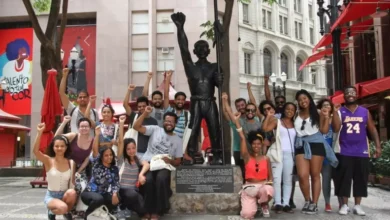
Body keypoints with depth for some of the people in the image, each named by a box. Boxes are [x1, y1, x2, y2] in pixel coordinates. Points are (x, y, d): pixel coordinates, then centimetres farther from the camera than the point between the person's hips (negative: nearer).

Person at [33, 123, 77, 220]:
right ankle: (52, 212, 4)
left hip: (65, 195, 3)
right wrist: (39, 133, -36)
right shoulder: (48, 161, -8)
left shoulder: (71, 163, 0)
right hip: (51, 196, -2)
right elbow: (35, 151, -27)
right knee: (62, 208, -35)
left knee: (72, 192, -34)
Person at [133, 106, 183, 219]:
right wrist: (145, 113, -12)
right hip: (148, 163, -1)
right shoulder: (155, 129, 7)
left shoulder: (178, 140, 12)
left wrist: (170, 161, -11)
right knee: (148, 180, -33)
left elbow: (178, 161, 12)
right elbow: (136, 127, -3)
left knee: (161, 179, -34)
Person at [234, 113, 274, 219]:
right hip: (249, 187, -1)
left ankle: (264, 205, 0)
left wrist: (269, 182, -11)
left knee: (268, 190, -39)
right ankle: (253, 204, 19)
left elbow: (270, 176, 13)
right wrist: (236, 121, -16)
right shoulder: (247, 157, -1)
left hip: (263, 186, 1)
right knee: (247, 214, -21)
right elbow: (242, 138, -10)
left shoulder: (266, 159, 5)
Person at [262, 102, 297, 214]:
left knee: (288, 180, 4)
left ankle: (286, 204, 7)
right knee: (277, 179, -7)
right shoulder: (277, 121, 4)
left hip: (290, 154, 4)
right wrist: (269, 116, -12)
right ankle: (278, 204, -2)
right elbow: (264, 128, -10)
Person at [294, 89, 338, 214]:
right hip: (301, 146, 2)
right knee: (302, 175, -10)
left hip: (316, 144, -2)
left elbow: (324, 131, 1)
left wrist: (326, 117, -9)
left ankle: (314, 204, 9)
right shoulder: (297, 115, 12)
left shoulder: (317, 113, 5)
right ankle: (307, 201, 11)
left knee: (315, 175, 2)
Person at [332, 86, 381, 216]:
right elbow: (336, 129, -11)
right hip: (345, 152, -2)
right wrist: (334, 111, -17)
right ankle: (344, 205, 9)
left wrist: (378, 146, 0)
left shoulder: (365, 112, 9)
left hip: (362, 152, 2)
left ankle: (357, 205, 15)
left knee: (361, 179, 5)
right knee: (344, 179, -1)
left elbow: (372, 129, 9)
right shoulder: (340, 112, 3)